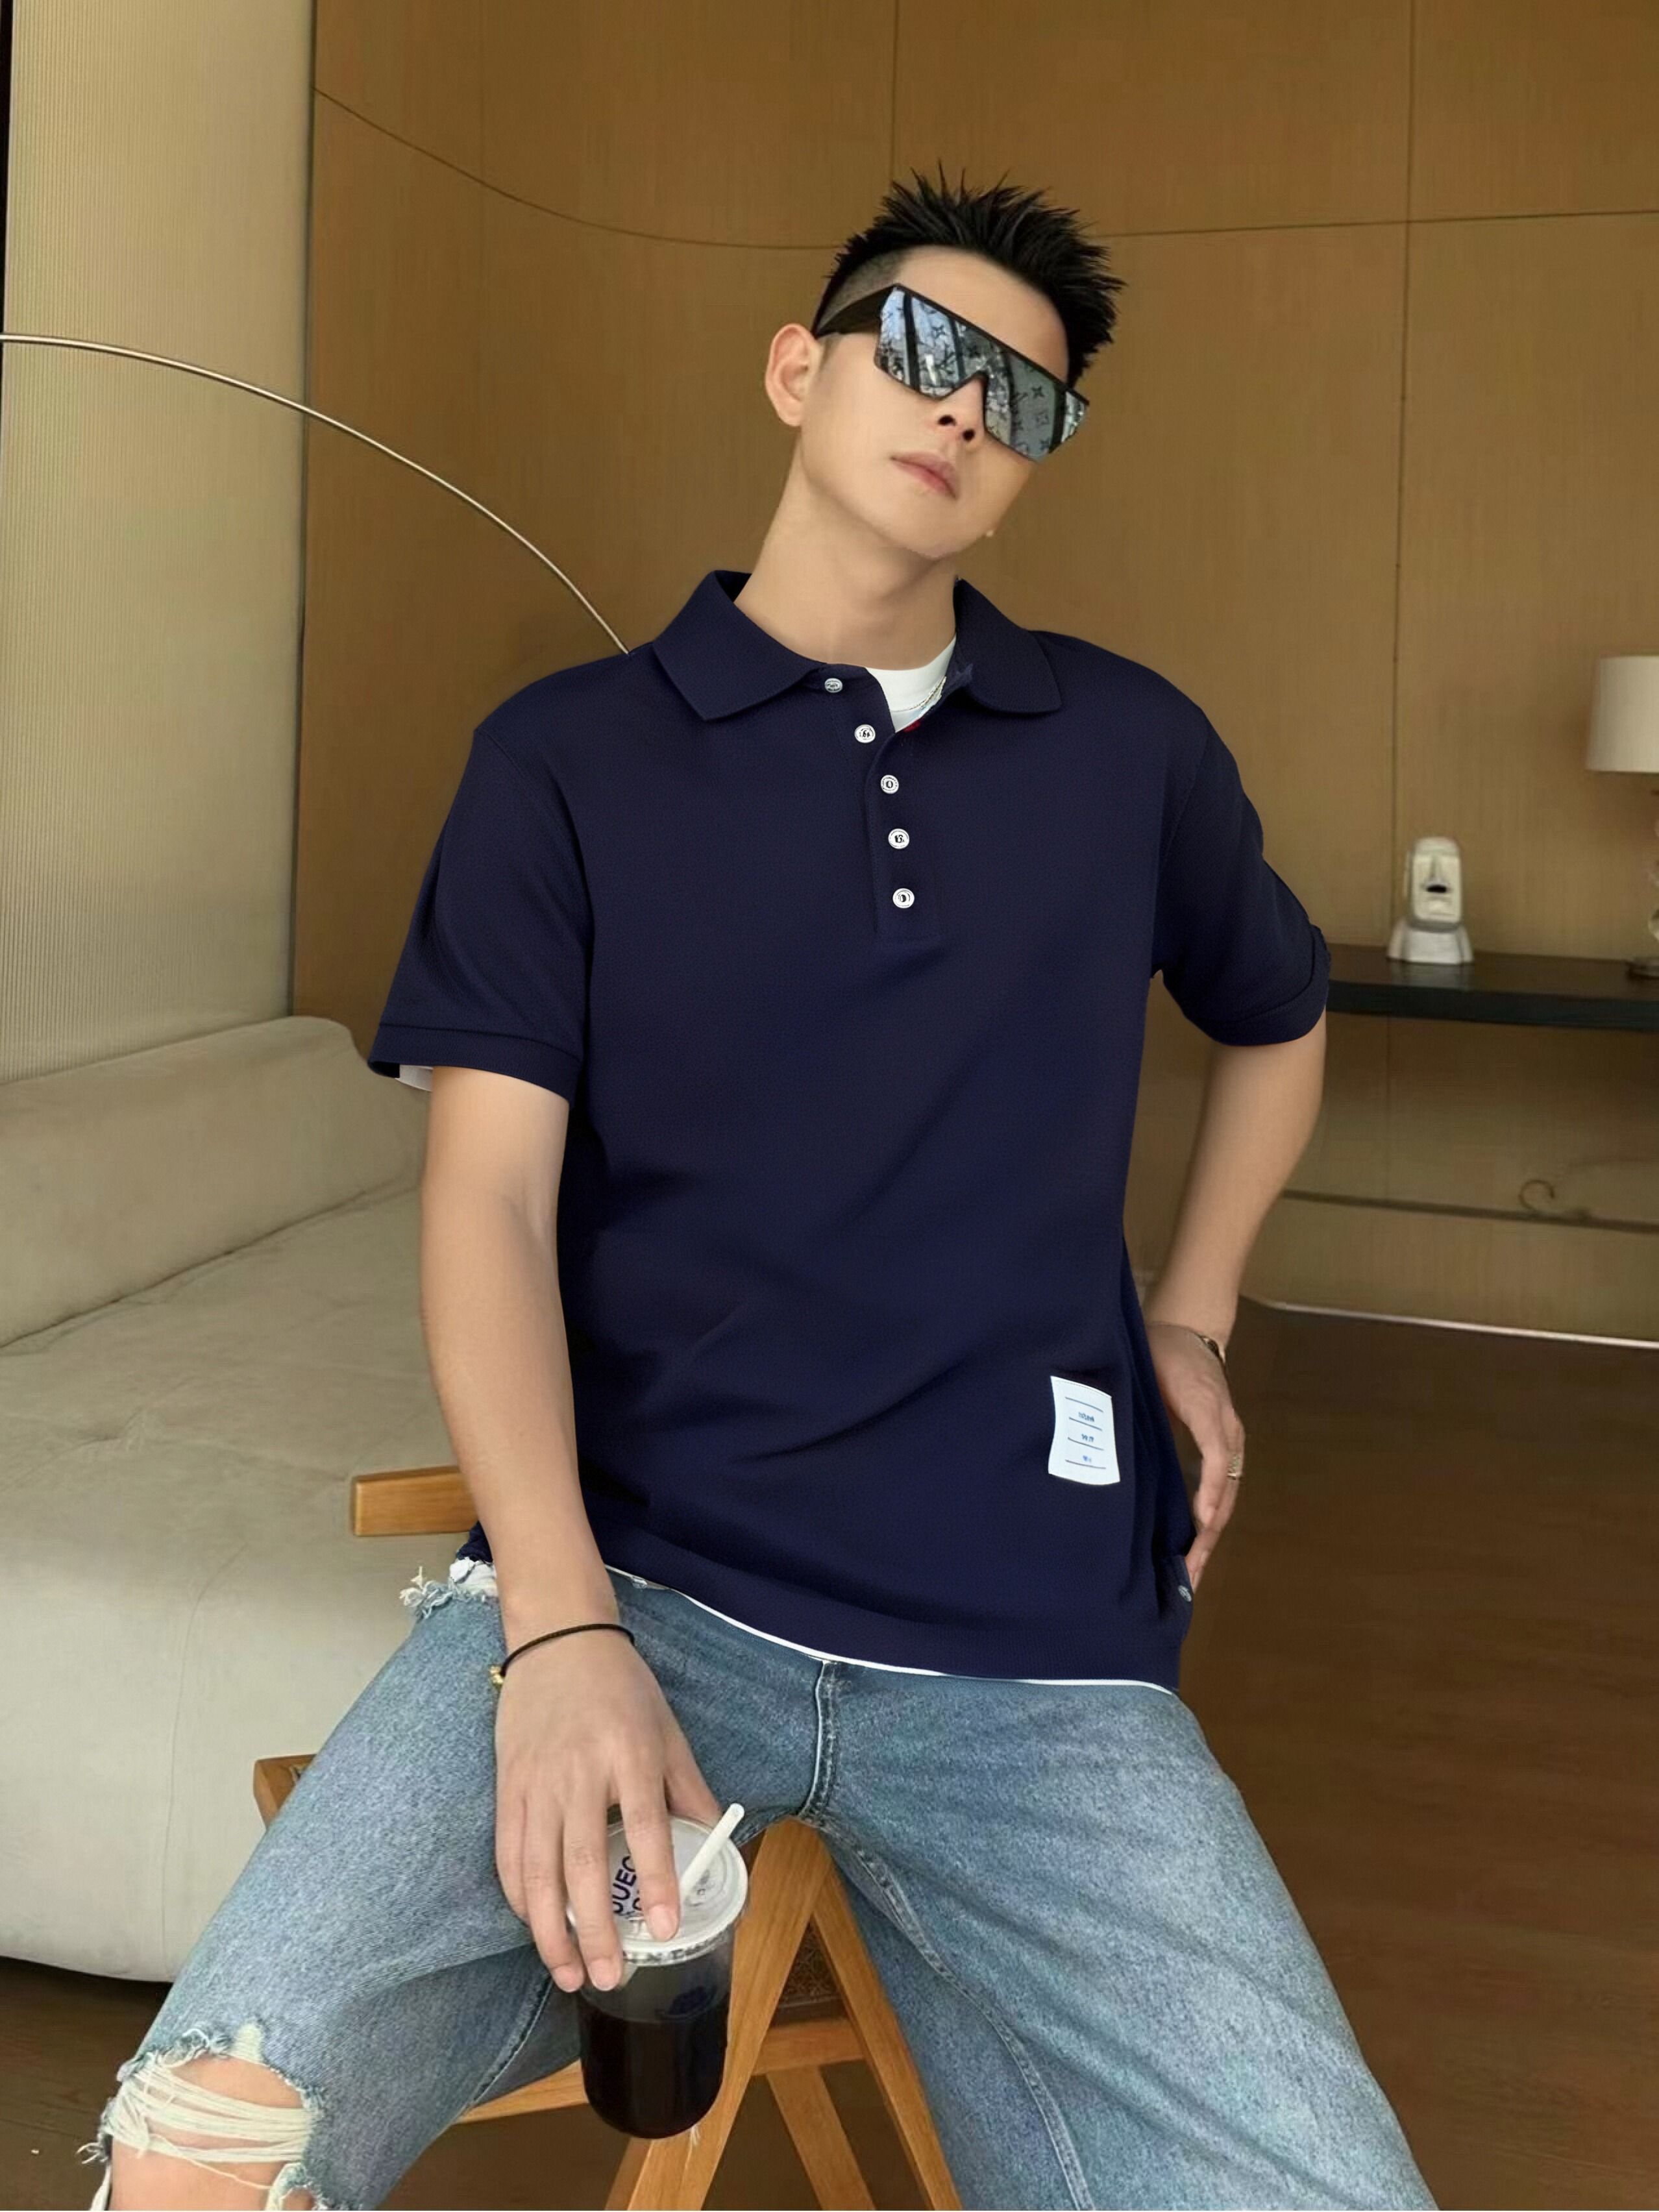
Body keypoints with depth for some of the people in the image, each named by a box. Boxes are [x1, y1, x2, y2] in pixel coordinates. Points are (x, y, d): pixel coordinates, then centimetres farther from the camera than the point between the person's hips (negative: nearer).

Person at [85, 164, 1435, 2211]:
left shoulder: (1135, 752, 13)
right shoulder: (568, 756, 7)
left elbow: (1277, 1025, 33)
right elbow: (489, 1199, -3)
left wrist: (1193, 1312, 20)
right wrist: (561, 1626, -16)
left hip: (1028, 1645, 3)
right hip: (628, 1575, -2)